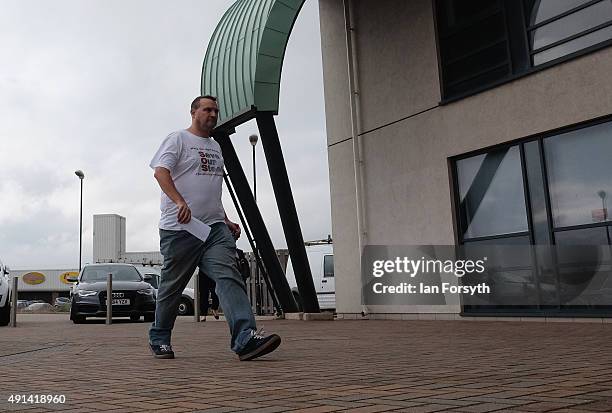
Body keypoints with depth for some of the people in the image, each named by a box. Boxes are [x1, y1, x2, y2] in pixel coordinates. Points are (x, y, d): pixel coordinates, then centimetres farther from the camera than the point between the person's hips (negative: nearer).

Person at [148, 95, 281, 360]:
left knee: (229, 277, -14)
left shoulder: (215, 146, 26)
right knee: (172, 286, 6)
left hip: (214, 227, 5)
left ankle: (245, 338, -26)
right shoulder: (178, 139, 3)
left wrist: (225, 221, 23)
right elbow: (160, 172, -13)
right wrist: (179, 202, -28)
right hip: (180, 228, -5)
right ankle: (159, 338, 25)